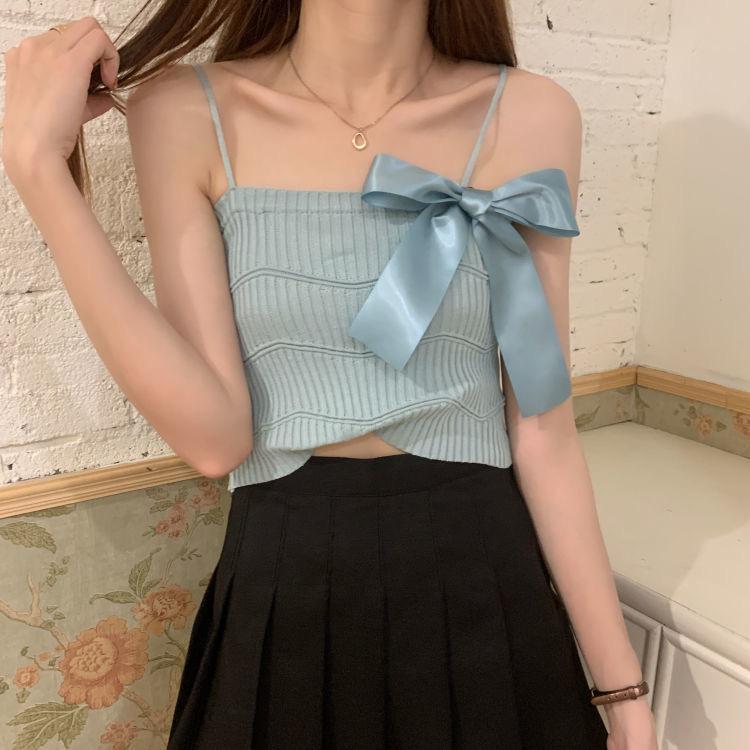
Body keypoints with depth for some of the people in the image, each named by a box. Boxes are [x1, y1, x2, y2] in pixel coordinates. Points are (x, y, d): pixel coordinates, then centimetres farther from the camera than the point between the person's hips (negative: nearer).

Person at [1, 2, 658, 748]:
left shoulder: (529, 115, -4)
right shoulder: (187, 113, -5)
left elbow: (541, 427, -3)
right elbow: (213, 434, -13)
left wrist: (622, 688, 1)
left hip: (485, 593, 1)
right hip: (285, 600, 0)